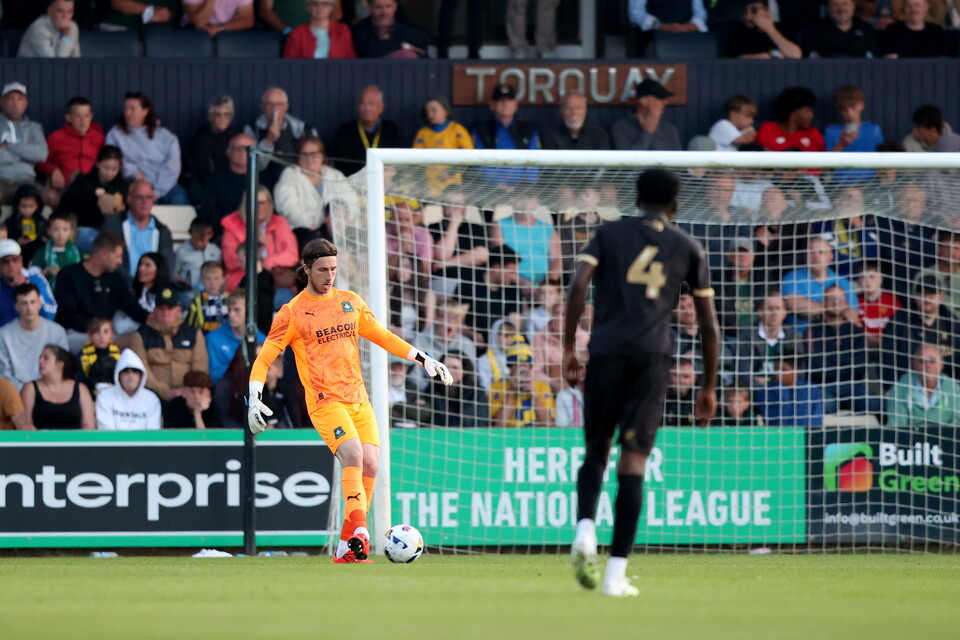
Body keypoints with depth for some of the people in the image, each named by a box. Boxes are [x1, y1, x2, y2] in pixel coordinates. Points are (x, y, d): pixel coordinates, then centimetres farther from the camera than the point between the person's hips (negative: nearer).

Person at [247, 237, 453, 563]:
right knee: (353, 455, -26)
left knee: (370, 464, -6)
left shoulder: (351, 302, 14)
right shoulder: (293, 312, 0)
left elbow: (382, 337, 26)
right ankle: (359, 532, -34)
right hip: (325, 401, -5)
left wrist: (423, 359, 19)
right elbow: (263, 359, 0)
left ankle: (346, 548, 1)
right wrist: (254, 399, -13)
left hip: (359, 400, 5)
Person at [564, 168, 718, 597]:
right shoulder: (687, 249, 15)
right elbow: (708, 324, 14)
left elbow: (579, 284, -4)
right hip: (652, 356, 0)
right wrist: (709, 387, 20)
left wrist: (569, 346, -3)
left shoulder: (609, 234, 13)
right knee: (633, 461, -2)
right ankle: (616, 573, -7)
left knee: (595, 452, 14)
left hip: (606, 351, 0)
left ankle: (585, 529, -15)